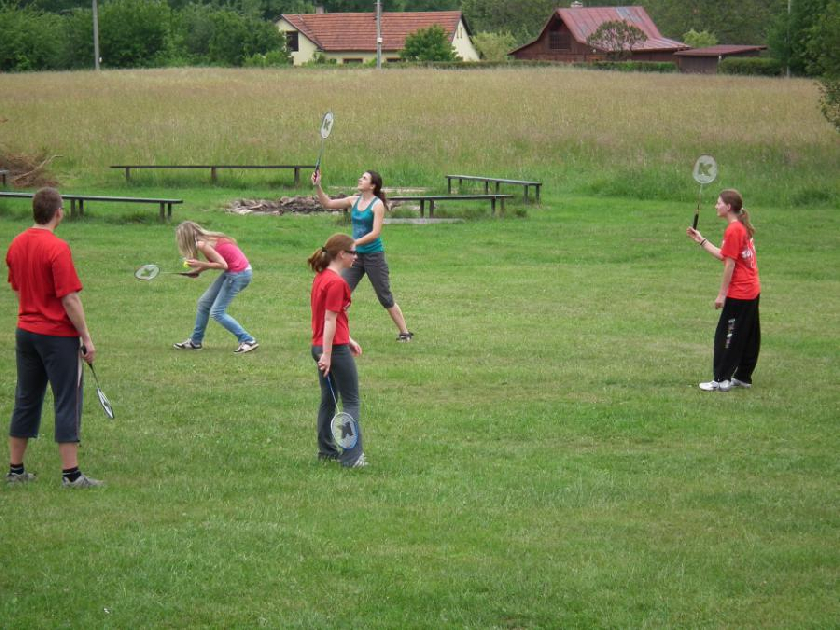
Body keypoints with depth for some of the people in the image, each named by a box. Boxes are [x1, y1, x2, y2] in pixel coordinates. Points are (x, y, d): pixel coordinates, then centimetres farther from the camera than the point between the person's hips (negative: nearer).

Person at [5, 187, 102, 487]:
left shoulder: (16, 245, 4)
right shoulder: (57, 248, -18)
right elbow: (69, 299, -18)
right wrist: (86, 338, -12)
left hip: (25, 332, 7)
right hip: (59, 335, -7)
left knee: (26, 401, 14)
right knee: (67, 402, 0)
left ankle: (15, 469, 18)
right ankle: (71, 474, 1)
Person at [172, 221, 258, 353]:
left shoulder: (202, 245, -19)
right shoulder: (208, 239, 8)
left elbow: (223, 265, -22)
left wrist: (200, 264, -17)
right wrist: (199, 270, 7)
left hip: (238, 275, -10)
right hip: (233, 272, 10)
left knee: (217, 312, -6)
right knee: (204, 303, 15)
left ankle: (248, 341, -3)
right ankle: (195, 341, 27)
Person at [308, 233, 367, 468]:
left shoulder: (321, 277, 11)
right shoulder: (336, 282, -18)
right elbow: (330, 320, -20)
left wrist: (347, 339, 22)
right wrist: (327, 355, -21)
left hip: (320, 347, 9)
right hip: (335, 349, -9)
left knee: (328, 400, 16)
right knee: (352, 402, -3)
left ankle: (326, 450, 22)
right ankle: (352, 456, -6)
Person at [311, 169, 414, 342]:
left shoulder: (377, 204, -12)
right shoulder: (354, 201, 6)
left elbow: (375, 233, -20)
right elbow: (328, 203, 8)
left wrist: (355, 242, -28)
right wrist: (317, 186, -4)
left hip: (374, 255, -6)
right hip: (356, 255, 6)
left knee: (386, 298, 3)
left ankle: (404, 333, 15)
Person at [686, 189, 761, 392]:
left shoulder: (733, 230, -17)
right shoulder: (743, 228, 12)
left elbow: (730, 264, -18)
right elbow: (723, 256, 17)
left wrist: (722, 294, -15)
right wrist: (701, 240, 20)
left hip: (738, 294, -10)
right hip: (752, 291, 10)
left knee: (725, 335, -3)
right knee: (749, 336, 14)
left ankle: (721, 380, -1)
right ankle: (744, 376, 21)